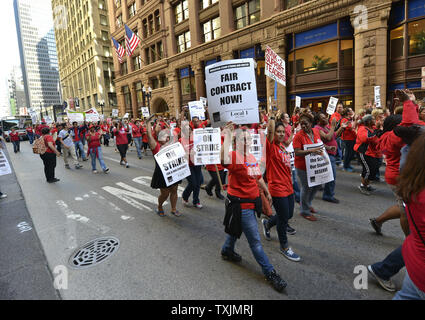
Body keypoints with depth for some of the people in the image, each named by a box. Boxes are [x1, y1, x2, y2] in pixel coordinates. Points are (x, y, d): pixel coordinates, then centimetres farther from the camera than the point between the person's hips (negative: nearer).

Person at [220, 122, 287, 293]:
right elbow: (225, 160, -45)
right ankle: (270, 272, 18)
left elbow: (258, 178, 19)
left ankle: (227, 250, 53)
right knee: (255, 240, 3)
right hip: (240, 204, -8)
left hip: (252, 201, 8)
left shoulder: (252, 157, 7)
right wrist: (227, 136, -41)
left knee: (237, 229, 29)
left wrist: (267, 192, 26)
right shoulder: (234, 156, -19)